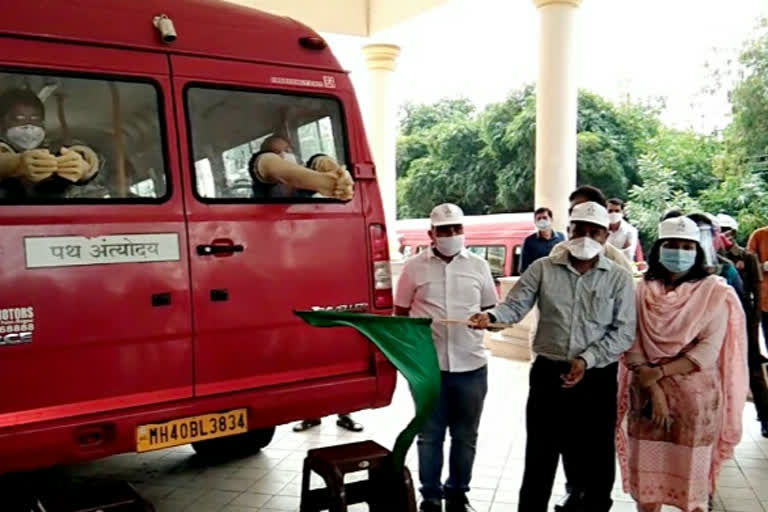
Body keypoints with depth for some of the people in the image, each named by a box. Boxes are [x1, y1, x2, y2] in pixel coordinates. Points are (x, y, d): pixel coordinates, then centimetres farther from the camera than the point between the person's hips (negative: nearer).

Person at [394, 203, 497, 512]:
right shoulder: (415, 267, 0)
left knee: (465, 436, 13)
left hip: (471, 364, 2)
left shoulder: (478, 265, 4)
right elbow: (401, 312, 7)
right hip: (428, 364, -1)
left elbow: (491, 308, 14)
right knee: (430, 435, 9)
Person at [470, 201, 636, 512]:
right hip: (548, 373, 0)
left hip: (597, 379, 0)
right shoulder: (543, 268, 2)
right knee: (540, 454, 9)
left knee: (594, 457, 12)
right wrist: (491, 317, -25)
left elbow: (624, 332, -4)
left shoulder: (619, 278, 0)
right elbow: (515, 305, -3)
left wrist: (587, 360, -15)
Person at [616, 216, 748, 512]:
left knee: (692, 475, 10)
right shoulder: (642, 291, 1)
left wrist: (659, 372, -18)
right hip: (647, 393, 2)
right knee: (646, 474, 9)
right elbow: (633, 347, -4)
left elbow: (709, 350, -12)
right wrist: (654, 389, -14)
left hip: (696, 396, -2)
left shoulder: (715, 293, -4)